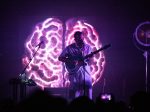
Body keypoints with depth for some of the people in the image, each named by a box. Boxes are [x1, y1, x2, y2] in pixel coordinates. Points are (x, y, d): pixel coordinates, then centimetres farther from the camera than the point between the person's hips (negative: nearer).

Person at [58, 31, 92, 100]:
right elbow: (60, 58, 3)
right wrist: (71, 61, -11)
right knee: (75, 98, -4)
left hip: (86, 75, 3)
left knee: (88, 98, 1)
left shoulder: (87, 47, 7)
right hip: (75, 75, -3)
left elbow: (89, 60, 8)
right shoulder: (69, 48, -1)